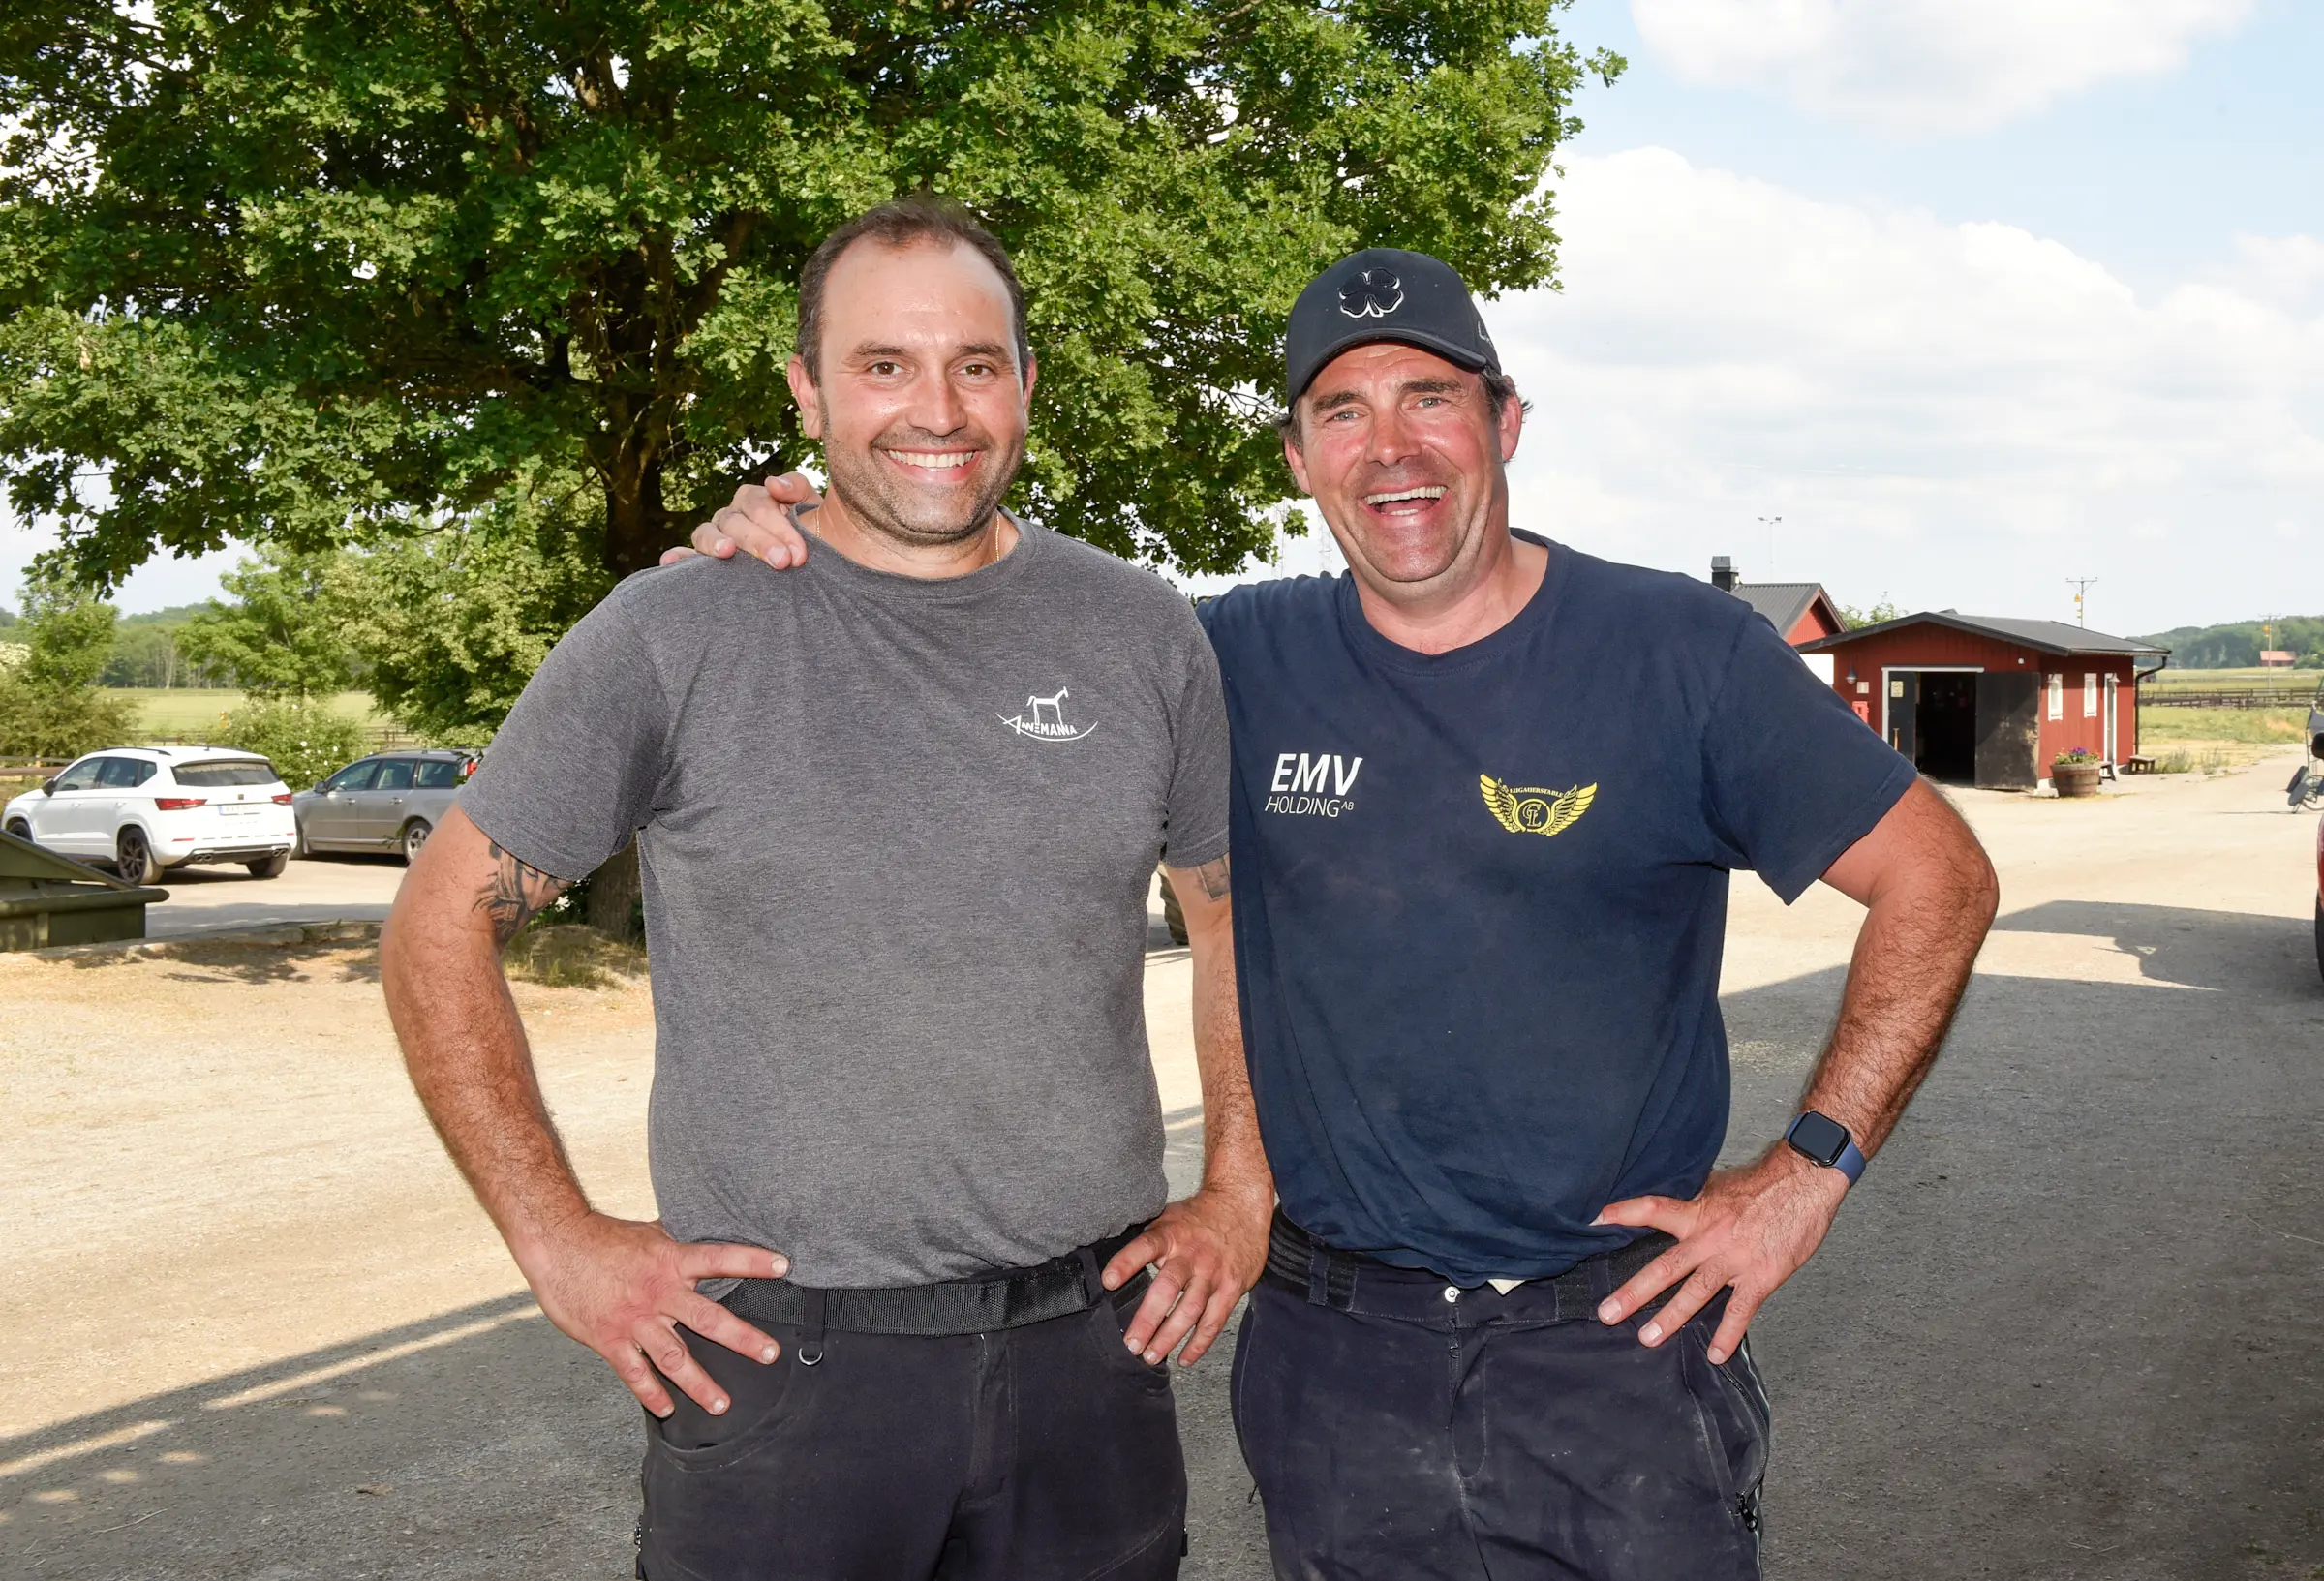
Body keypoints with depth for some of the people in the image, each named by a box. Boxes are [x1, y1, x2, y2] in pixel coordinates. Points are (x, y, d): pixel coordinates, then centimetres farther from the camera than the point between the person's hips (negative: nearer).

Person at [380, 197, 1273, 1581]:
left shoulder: (1144, 634, 2)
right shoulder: (674, 637, -7)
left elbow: (1238, 909, 14)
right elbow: (442, 927, -1)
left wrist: (1239, 1198, 6)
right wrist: (561, 1243, -5)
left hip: (1091, 1344, 3)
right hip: (775, 1357, -2)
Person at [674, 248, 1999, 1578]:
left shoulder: (1685, 653, -6)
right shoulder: (1240, 666, 0)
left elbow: (1939, 879, -1)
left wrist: (1809, 1171, -7)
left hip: (1623, 1338, -1)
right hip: (1335, 1359, 2)